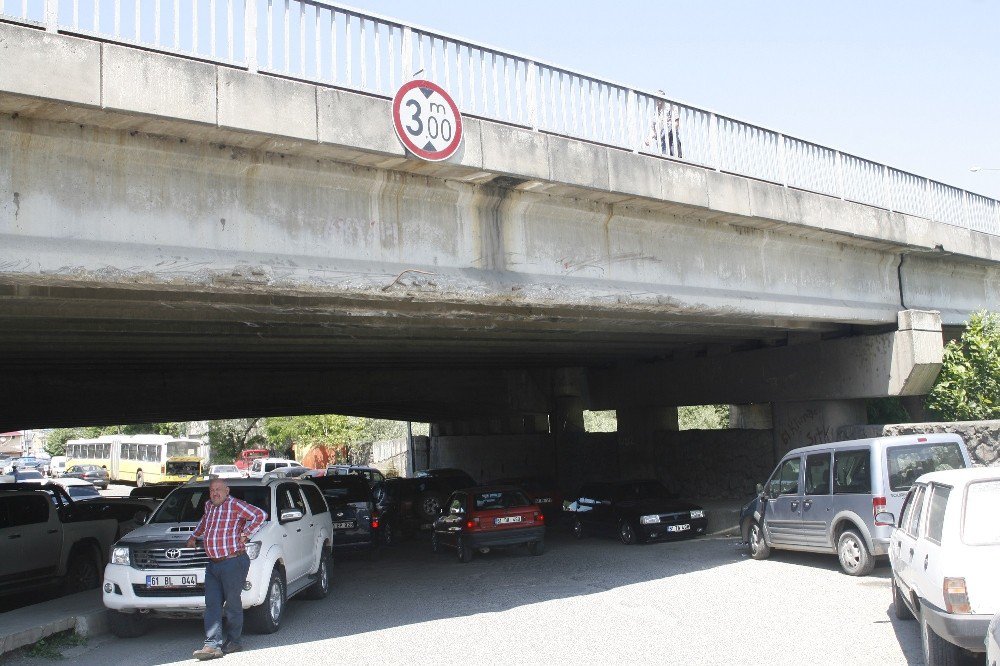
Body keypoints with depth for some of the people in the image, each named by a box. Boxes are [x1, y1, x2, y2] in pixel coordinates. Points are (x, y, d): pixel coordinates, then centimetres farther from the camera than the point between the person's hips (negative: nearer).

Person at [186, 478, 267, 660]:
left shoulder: (235, 505, -8)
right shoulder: (209, 505, 16)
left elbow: (260, 515, -15)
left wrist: (245, 534, -12)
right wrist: (194, 536, 37)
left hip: (233, 562, -7)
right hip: (213, 564, 7)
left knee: (233, 603, 1)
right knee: (212, 605, -2)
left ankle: (233, 641, 12)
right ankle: (213, 644, -5)